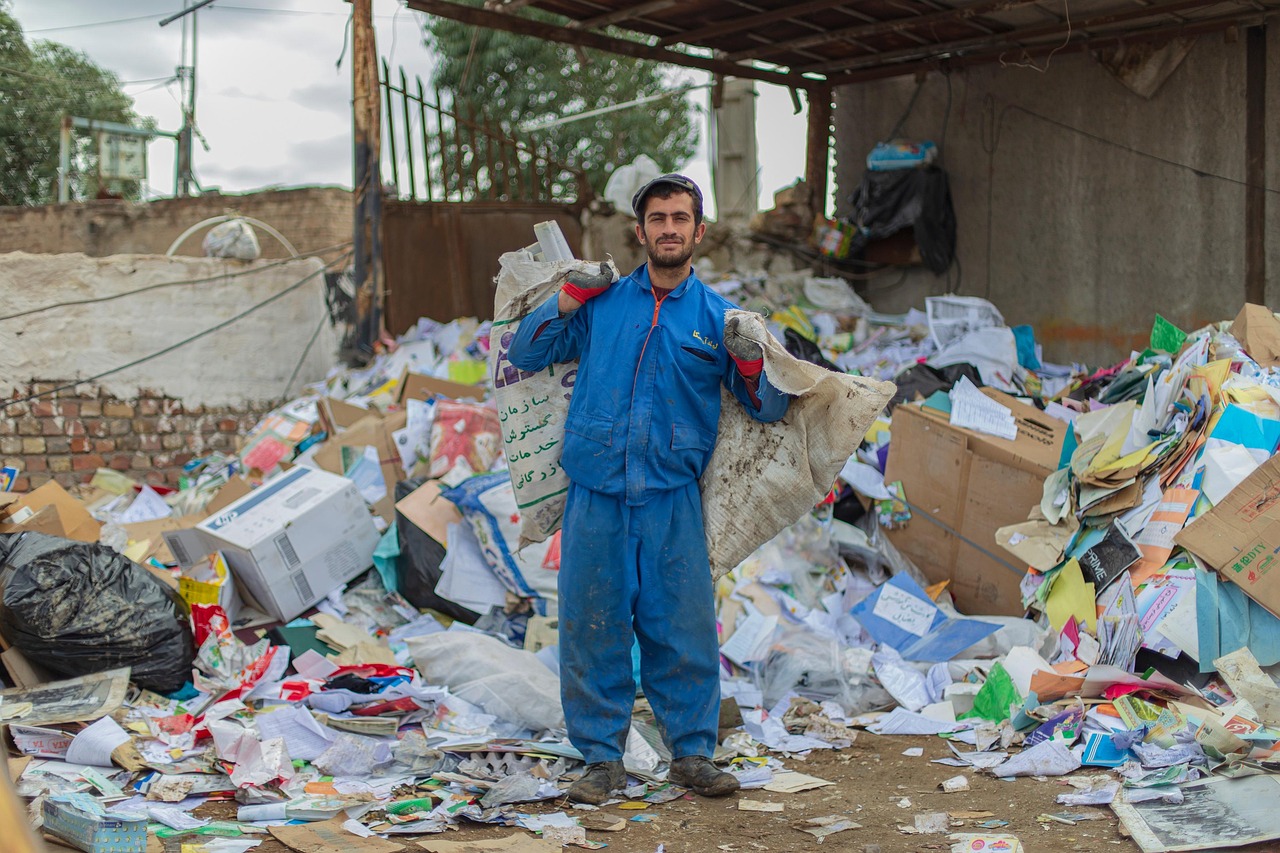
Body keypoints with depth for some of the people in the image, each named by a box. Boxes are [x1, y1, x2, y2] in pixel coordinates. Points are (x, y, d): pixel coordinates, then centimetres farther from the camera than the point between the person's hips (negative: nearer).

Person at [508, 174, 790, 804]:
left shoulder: (717, 316, 9)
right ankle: (602, 758, 14)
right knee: (593, 629, 3)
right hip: (596, 492, 0)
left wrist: (749, 357, -10)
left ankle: (692, 753, 16)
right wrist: (570, 297, 4)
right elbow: (524, 355, 15)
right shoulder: (603, 302, 10)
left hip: (672, 498, 0)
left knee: (685, 629, 2)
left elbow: (768, 409, 9)